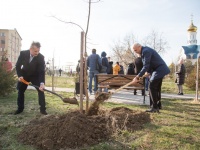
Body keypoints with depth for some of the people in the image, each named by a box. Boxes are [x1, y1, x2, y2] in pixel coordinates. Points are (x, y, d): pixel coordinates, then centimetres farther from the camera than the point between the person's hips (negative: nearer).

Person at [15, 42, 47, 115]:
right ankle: (20, 108, 23)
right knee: (20, 91, 7)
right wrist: (19, 75, -23)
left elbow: (42, 71, -29)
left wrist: (42, 83, -41)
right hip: (24, 75, 2)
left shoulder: (41, 57, -28)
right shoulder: (23, 53, -23)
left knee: (41, 90, -13)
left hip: (35, 75, -2)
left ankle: (43, 109, -4)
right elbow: (18, 65, -10)